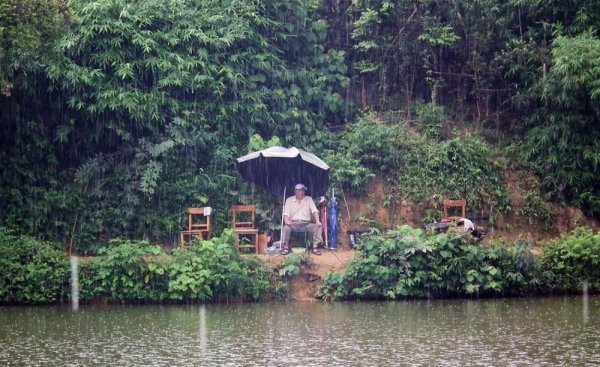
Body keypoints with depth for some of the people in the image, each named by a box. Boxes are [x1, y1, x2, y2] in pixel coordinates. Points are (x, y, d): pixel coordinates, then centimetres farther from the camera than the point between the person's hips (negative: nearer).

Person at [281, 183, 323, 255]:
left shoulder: (309, 199, 11)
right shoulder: (289, 200, 8)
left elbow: (314, 211, -2)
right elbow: (286, 213, -2)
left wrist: (317, 221, -21)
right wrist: (286, 221, -26)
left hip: (306, 223, 1)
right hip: (294, 223, -1)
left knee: (317, 227, -25)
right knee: (286, 227, -33)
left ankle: (315, 247, -19)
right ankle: (285, 247, -21)